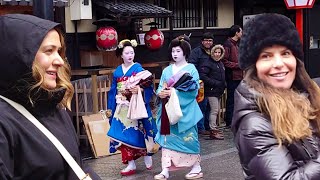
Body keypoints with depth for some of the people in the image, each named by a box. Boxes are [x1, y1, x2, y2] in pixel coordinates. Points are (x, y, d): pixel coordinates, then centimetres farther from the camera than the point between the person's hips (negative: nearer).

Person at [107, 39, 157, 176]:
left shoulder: (138, 68, -4)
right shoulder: (117, 71, 9)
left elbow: (148, 87, -9)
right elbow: (113, 91, 13)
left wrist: (139, 89, -28)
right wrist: (112, 107, 9)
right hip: (122, 107, 4)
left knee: (138, 132, -1)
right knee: (124, 134, 0)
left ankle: (147, 156, 22)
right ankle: (131, 164, 7)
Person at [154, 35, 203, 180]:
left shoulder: (191, 69, -2)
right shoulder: (167, 70, 13)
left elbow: (194, 89, -13)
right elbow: (160, 87, 10)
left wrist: (175, 92, -21)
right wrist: (161, 93, -13)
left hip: (185, 110, -4)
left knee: (188, 138, 1)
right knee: (167, 137, 1)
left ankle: (197, 168, 14)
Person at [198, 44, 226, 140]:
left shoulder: (220, 63, 16)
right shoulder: (207, 63, -12)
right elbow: (202, 76, -21)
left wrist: (224, 84, 9)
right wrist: (214, 83, -21)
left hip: (218, 91, 9)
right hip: (211, 90, -9)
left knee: (216, 110, 14)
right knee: (214, 110, -8)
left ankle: (214, 128, 25)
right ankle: (213, 132, -5)